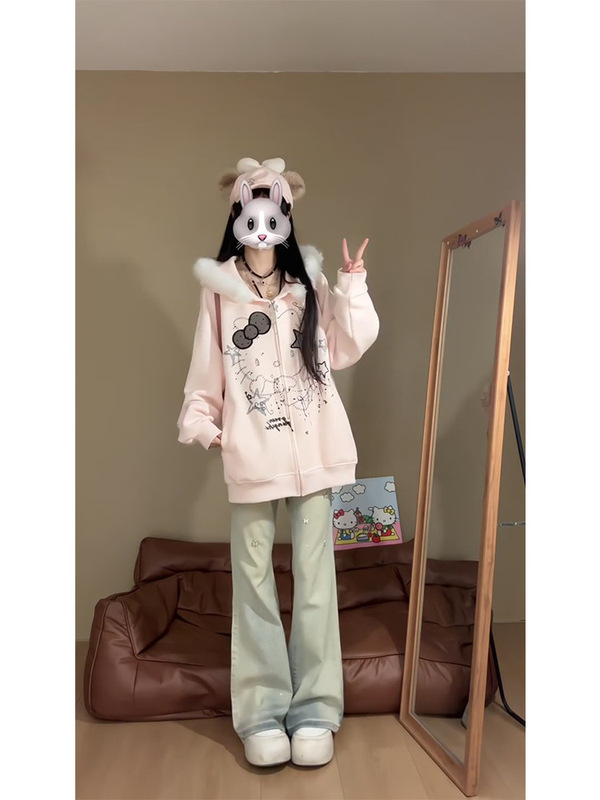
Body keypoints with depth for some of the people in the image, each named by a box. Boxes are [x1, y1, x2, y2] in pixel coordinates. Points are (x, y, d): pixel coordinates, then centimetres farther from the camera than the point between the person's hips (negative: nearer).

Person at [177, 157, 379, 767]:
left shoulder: (309, 282, 9)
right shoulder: (219, 287, 5)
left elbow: (346, 350, 5)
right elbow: (207, 365, 5)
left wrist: (353, 285, 0)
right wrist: (200, 422, -5)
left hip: (314, 447, 2)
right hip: (250, 451, -1)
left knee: (314, 574, 4)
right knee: (253, 577, 5)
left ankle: (314, 709, 15)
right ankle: (262, 714, 16)